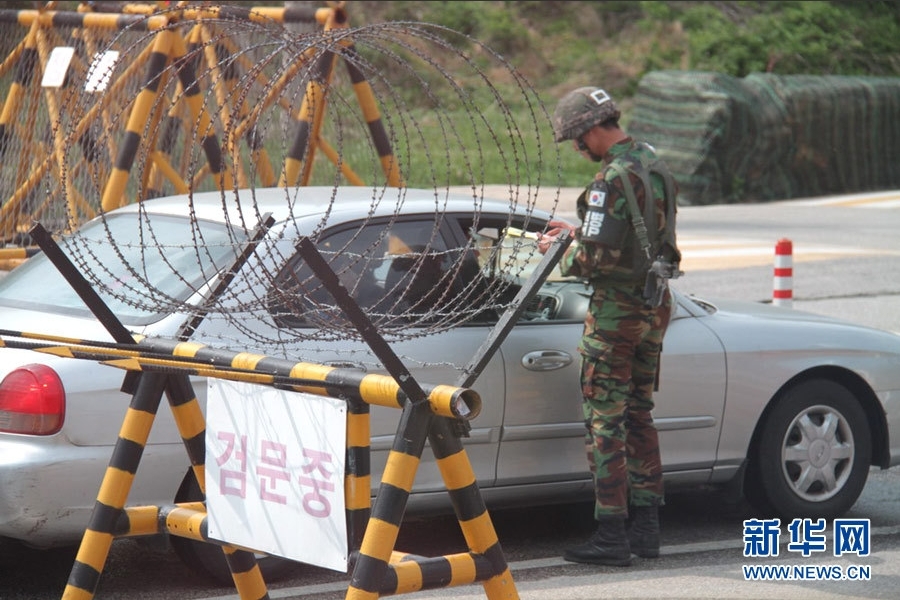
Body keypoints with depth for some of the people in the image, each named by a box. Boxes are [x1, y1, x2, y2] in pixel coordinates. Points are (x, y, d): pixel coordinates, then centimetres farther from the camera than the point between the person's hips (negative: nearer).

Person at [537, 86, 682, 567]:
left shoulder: (612, 179, -20)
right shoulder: (653, 164, 10)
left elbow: (594, 260, -21)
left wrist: (558, 252, -3)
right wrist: (578, 231, 19)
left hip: (617, 307, -9)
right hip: (656, 303, 9)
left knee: (604, 420, -3)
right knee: (638, 414, 15)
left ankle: (612, 534, -4)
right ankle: (645, 527, 17)